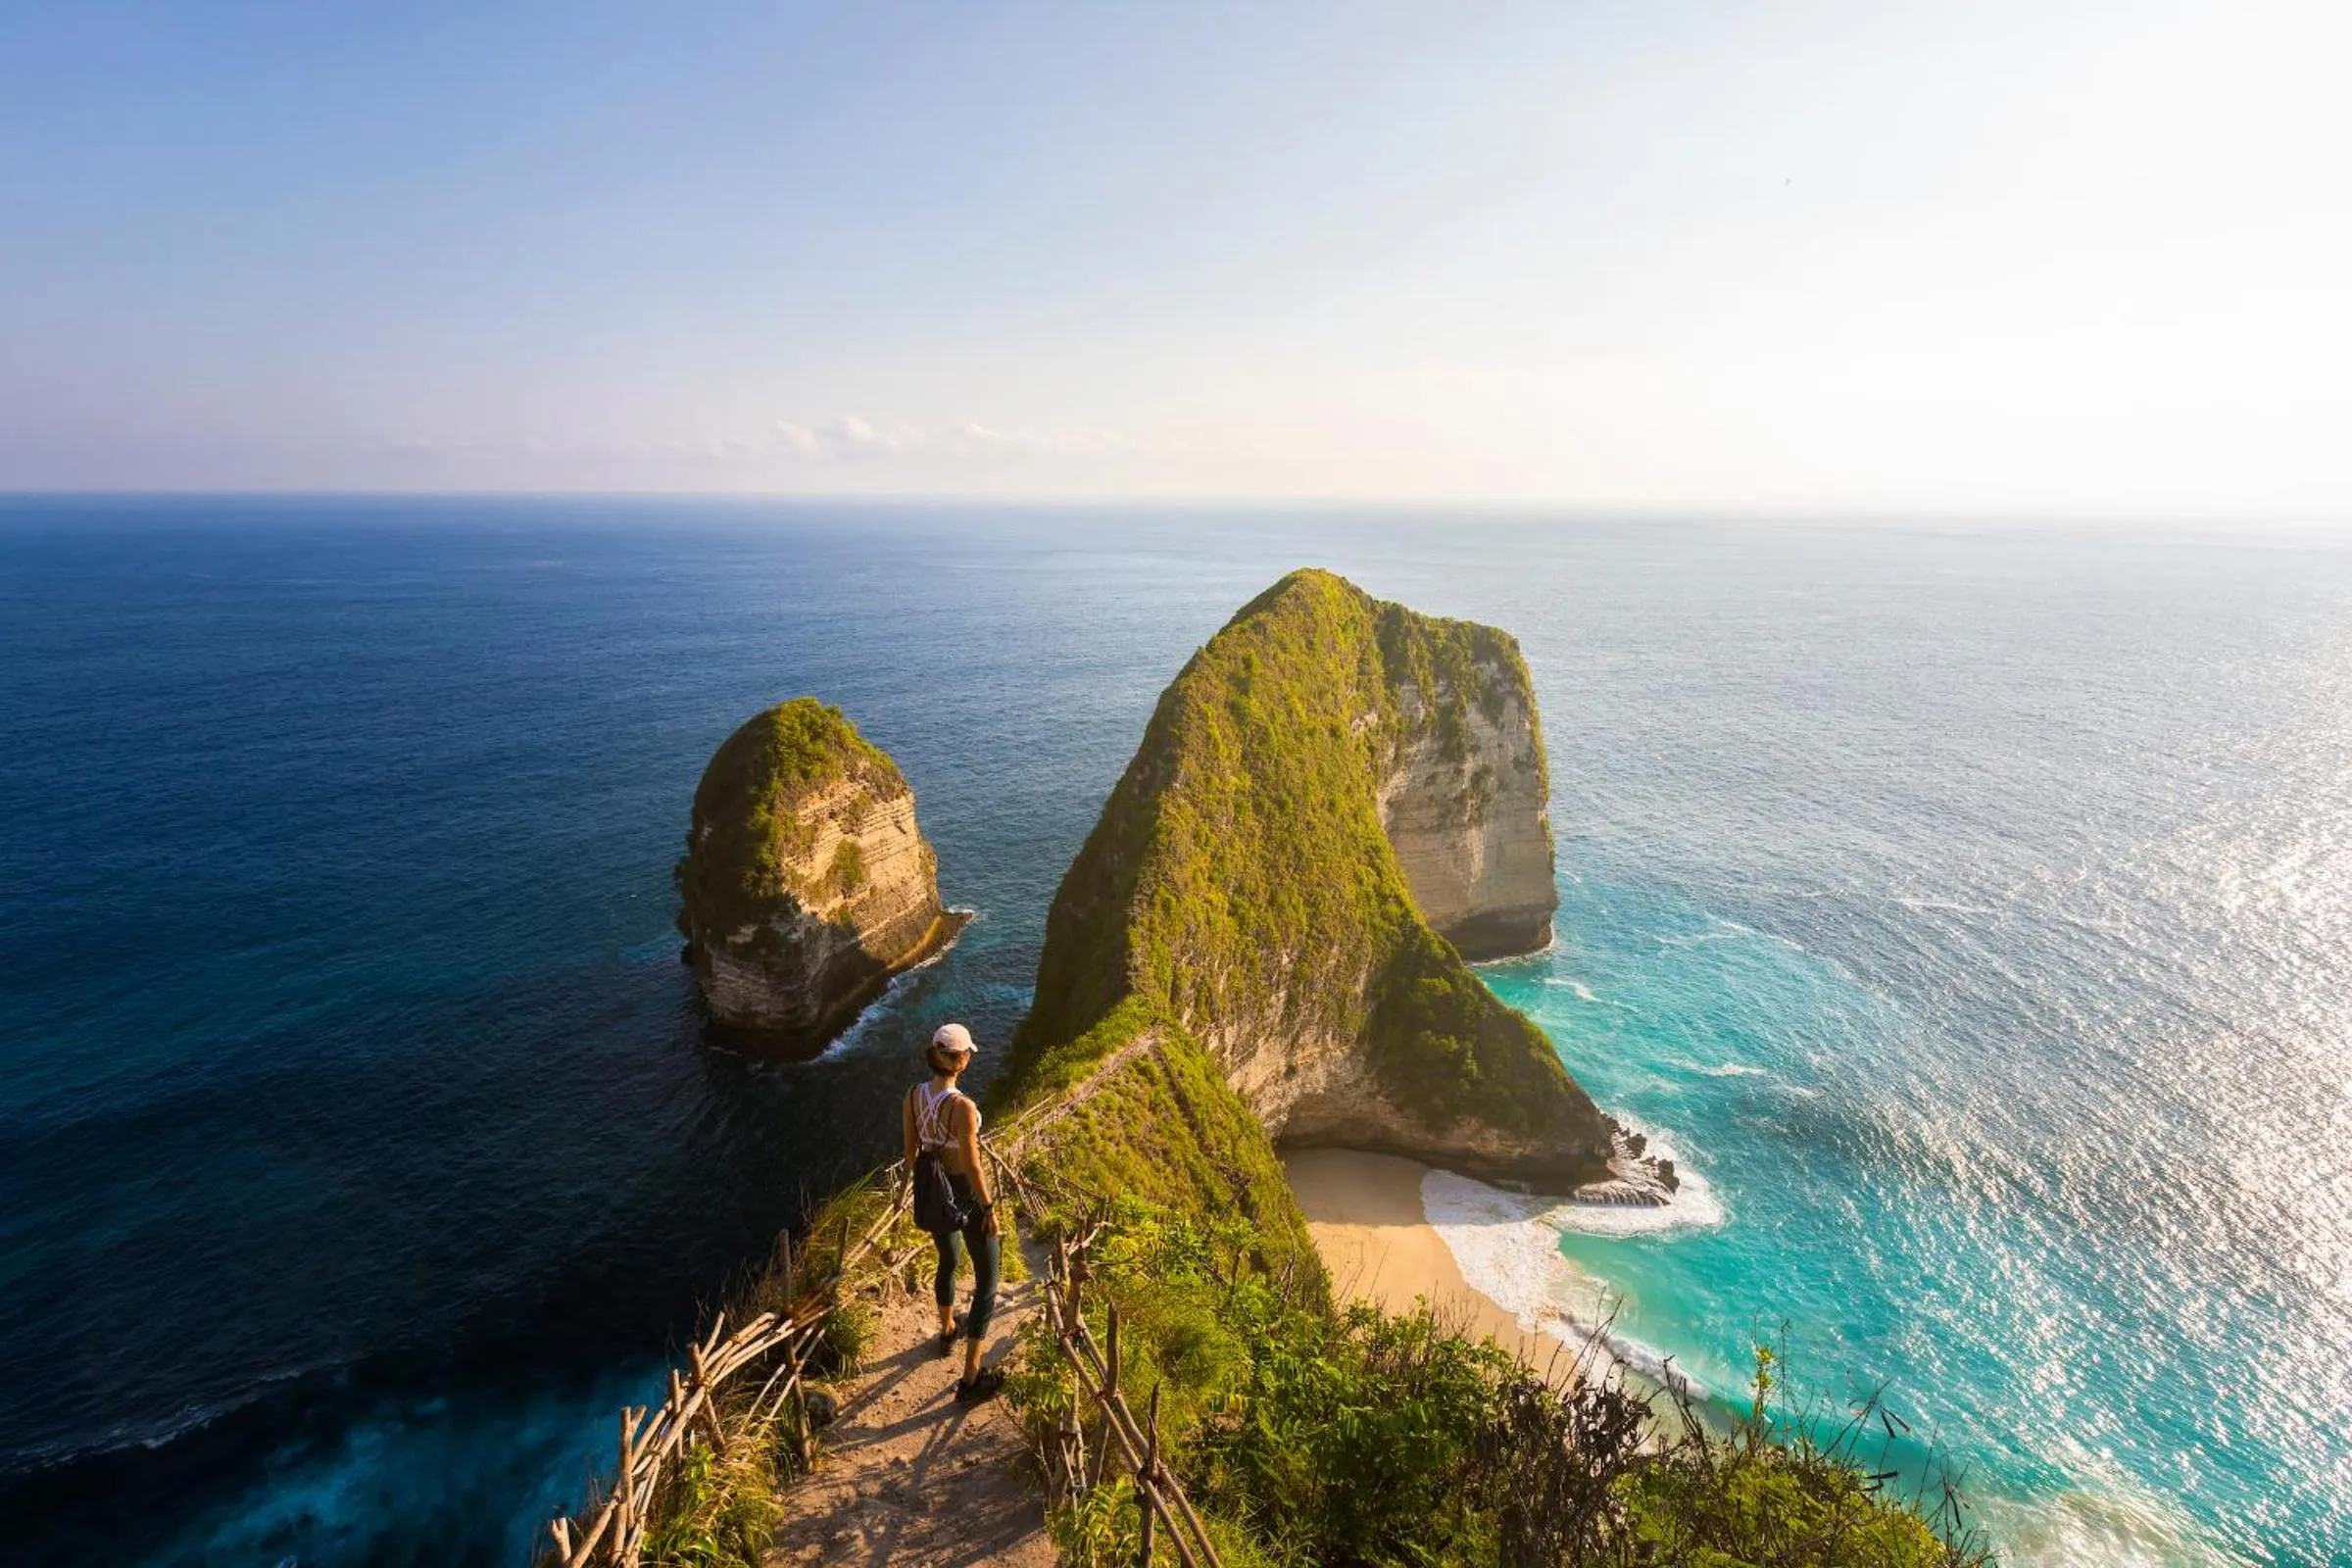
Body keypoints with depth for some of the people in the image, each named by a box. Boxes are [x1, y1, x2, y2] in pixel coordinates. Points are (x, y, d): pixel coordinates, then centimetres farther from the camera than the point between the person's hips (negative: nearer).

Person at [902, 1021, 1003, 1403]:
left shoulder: (912, 1095, -13)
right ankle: (970, 1379, 18)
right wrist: (990, 1208, -11)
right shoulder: (963, 1107, -34)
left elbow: (911, 1151, 0)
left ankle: (947, 1332, 59)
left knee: (947, 1261, 35)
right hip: (967, 1193, -7)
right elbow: (973, 1165, -25)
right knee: (987, 1281, 12)